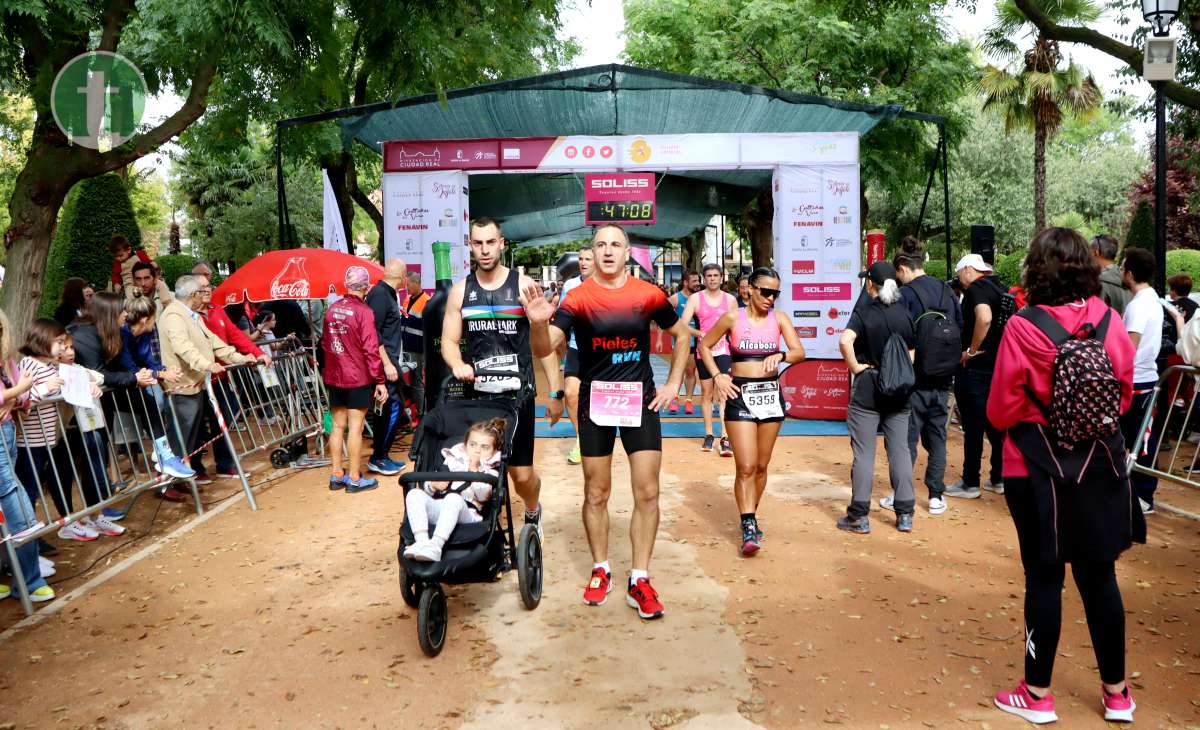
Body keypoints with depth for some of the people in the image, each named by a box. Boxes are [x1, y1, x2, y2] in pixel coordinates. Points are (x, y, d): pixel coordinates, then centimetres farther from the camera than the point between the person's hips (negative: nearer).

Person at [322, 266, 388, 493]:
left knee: (337, 426, 13)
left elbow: (325, 343, 13)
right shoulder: (363, 311, -15)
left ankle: (336, 475, 20)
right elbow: (371, 349, -17)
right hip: (358, 379, -6)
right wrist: (379, 381, -12)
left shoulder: (332, 309, 5)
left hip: (334, 378, 6)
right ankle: (354, 479, 6)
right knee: (355, 428, 0)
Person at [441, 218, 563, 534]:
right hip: (475, 392, 3)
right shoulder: (460, 291, 7)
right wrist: (457, 364, -15)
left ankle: (533, 512, 32)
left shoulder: (523, 286, -2)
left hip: (517, 392, -2)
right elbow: (449, 340, 9)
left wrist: (556, 392, -4)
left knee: (522, 474, -1)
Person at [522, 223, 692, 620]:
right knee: (596, 493, 8)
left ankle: (640, 580, 9)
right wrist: (538, 322, -39)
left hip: (640, 399, 1)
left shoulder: (648, 295, -3)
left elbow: (681, 334, 13)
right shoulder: (578, 298, -8)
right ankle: (600, 570, 25)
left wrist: (673, 384, 6)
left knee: (647, 492, -1)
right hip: (594, 401, -1)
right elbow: (544, 349, -18)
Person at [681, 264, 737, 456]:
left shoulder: (730, 299, 6)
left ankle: (725, 439, -17)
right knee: (706, 393, 9)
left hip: (723, 351, -1)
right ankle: (709, 435, 20)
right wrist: (701, 334, -23)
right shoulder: (695, 298, 1)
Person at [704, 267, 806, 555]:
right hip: (741, 395, -3)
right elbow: (704, 345, 8)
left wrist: (780, 356, -29)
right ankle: (748, 527, -7)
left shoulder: (779, 319, 1)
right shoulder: (732, 318, -3)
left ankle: (750, 516, 30)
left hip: (771, 394, 3)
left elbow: (799, 352, -8)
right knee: (745, 466, -11)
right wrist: (717, 376, -4)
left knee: (761, 465, 12)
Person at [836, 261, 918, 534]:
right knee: (900, 450, 10)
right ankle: (905, 515, 14)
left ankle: (859, 517, 7)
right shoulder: (904, 312, 4)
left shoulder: (864, 311, -10)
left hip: (867, 388, -4)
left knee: (864, 453, 1)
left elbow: (845, 341, -28)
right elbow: (911, 354, 8)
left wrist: (855, 367, -16)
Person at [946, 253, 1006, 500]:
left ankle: (970, 484, 5)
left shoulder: (976, 288, -13)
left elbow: (984, 318, -31)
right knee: (996, 424, 15)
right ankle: (998, 479, 22)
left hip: (976, 369, -9)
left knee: (973, 427, -2)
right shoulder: (1000, 290, 13)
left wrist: (971, 350, -20)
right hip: (998, 366, 9)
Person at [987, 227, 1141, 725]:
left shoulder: (1022, 328, -16)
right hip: (1101, 464, 4)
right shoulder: (1110, 321, -4)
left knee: (1044, 576, 6)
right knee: (1099, 574, 14)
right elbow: (1125, 394, 6)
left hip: (1039, 467, -3)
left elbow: (1002, 409, -11)